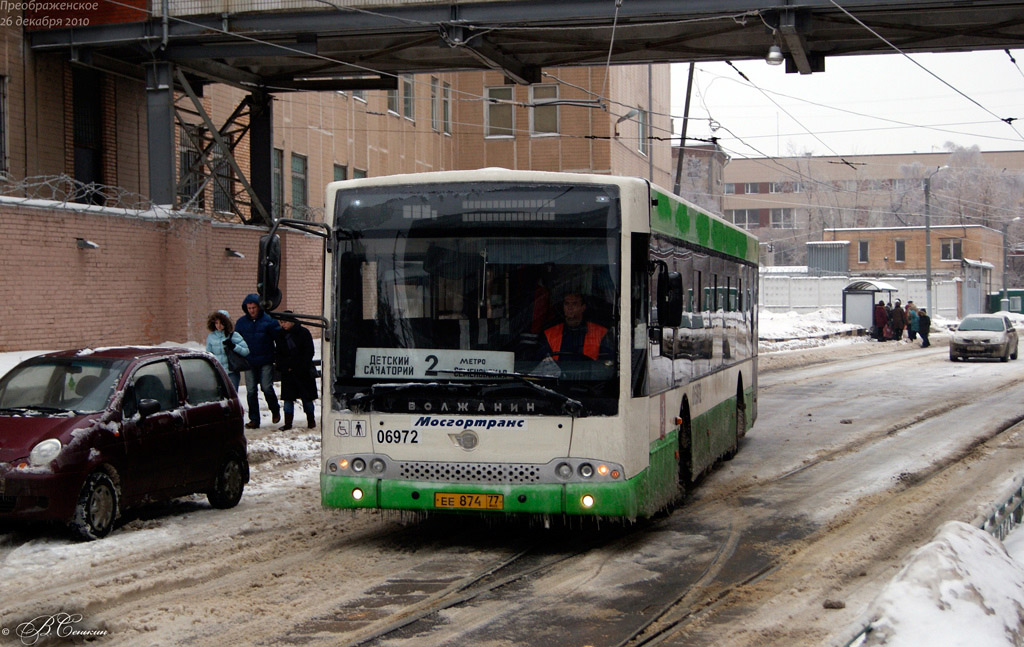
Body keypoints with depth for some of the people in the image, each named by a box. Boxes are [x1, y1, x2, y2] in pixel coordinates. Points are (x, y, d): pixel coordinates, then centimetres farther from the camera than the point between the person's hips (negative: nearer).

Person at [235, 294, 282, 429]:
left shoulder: (268, 320, -3)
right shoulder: (241, 322, 6)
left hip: (266, 362, -3)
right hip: (249, 363, 3)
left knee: (267, 387, -9)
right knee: (251, 391, 1)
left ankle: (275, 410, 18)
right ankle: (254, 419, 9)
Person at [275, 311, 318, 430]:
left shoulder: (303, 333, -5)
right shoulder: (280, 335, 6)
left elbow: (309, 353, -5)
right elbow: (278, 353, 10)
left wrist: (300, 367, -12)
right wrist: (284, 366, -6)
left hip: (303, 371, -3)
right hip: (288, 371, 3)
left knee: (307, 397, 3)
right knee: (288, 397, -1)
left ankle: (311, 420, 17)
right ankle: (288, 423, 3)